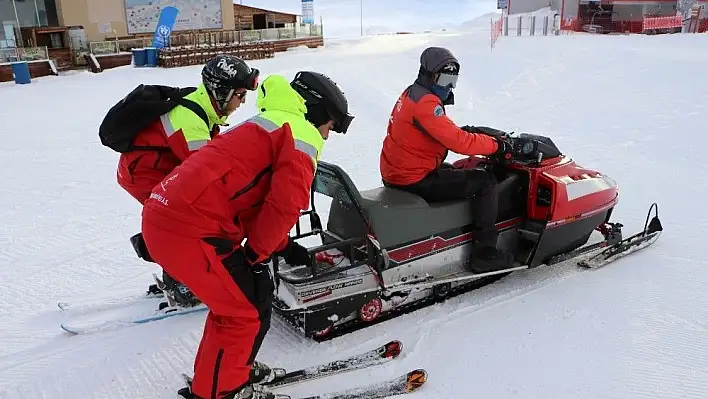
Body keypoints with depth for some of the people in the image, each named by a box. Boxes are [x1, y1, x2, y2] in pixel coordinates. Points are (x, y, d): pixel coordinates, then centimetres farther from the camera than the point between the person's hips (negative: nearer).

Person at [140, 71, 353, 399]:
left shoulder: (265, 127, 26)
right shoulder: (301, 133, -4)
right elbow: (285, 204, -15)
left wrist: (283, 246, 21)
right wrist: (256, 254, -1)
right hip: (190, 230, -10)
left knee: (237, 296, 23)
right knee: (247, 310, 6)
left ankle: (224, 370, 39)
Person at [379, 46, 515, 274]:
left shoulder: (412, 93, 13)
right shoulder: (426, 102, -20)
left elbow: (443, 132, 21)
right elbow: (457, 142, -25)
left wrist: (463, 132, 6)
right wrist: (497, 145, -14)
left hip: (395, 173, 11)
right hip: (416, 180, -11)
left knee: (453, 172, 33)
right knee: (485, 182, -5)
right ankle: (484, 254, -2)